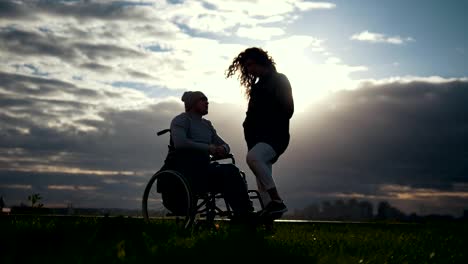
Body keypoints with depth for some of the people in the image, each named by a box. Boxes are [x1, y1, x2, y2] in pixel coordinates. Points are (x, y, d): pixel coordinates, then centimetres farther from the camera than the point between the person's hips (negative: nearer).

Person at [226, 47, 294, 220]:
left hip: (275, 136, -8)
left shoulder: (279, 80, 1)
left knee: (252, 157, -33)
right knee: (262, 181, 2)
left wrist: (267, 126, -10)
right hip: (258, 139, 9)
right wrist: (249, 131, 7)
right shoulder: (257, 86, 24)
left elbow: (287, 110, -8)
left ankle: (277, 201, -30)